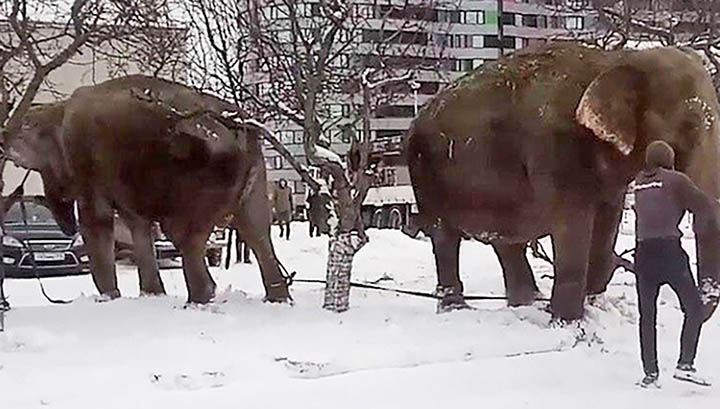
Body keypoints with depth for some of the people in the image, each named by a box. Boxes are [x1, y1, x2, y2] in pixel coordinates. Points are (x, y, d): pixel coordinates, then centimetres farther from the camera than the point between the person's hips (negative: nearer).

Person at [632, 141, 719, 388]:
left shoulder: (639, 183, 15)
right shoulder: (674, 180, 1)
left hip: (643, 252, 5)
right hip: (669, 249, -4)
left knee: (647, 315, 8)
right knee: (694, 308, 6)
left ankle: (650, 373, 6)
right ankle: (685, 364, -4)